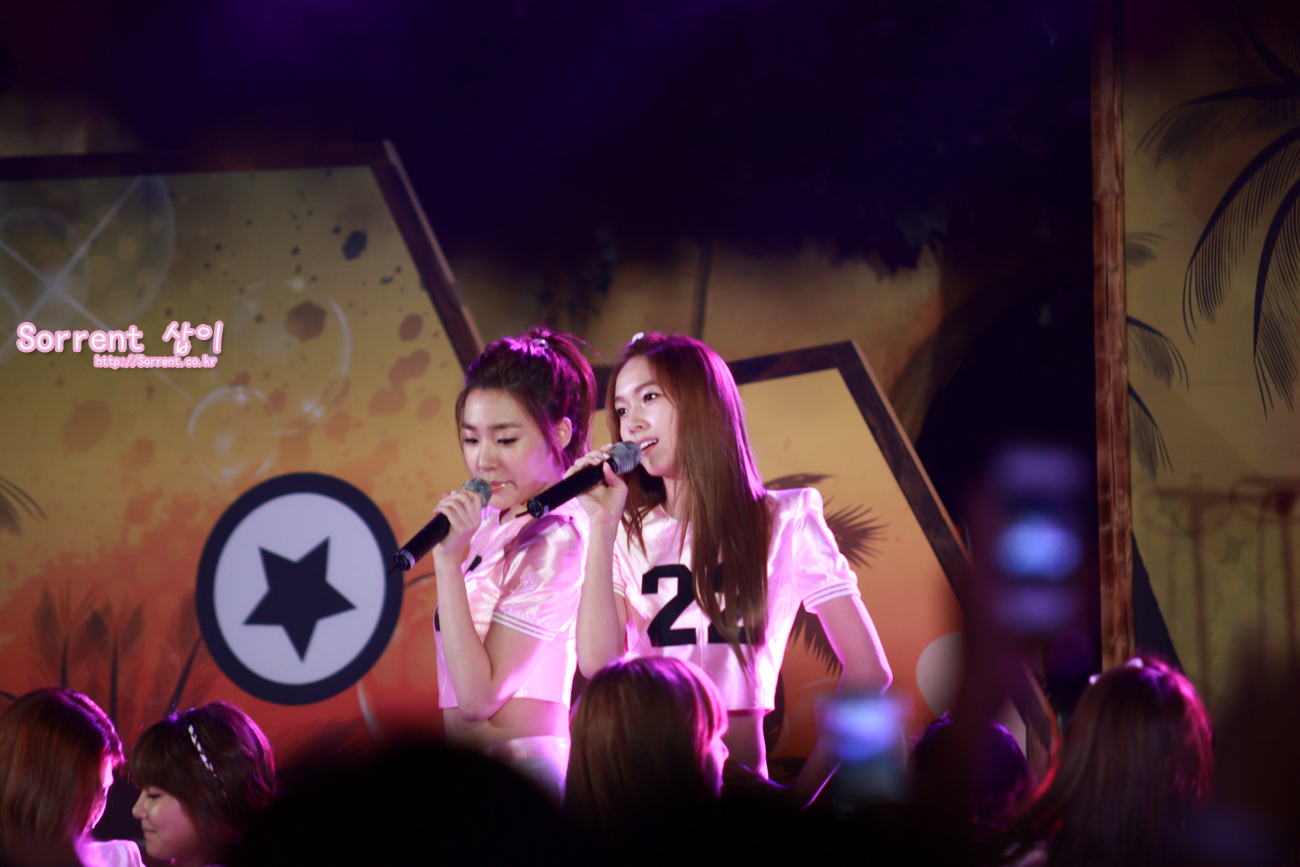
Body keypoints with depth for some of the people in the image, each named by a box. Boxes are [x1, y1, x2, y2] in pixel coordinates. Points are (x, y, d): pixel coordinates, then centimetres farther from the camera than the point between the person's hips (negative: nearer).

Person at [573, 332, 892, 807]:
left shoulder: (784, 520, 6)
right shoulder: (628, 535, 15)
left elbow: (867, 671, 1)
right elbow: (597, 662, -1)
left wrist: (800, 793, -6)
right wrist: (602, 526, 0)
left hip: (737, 782, -3)